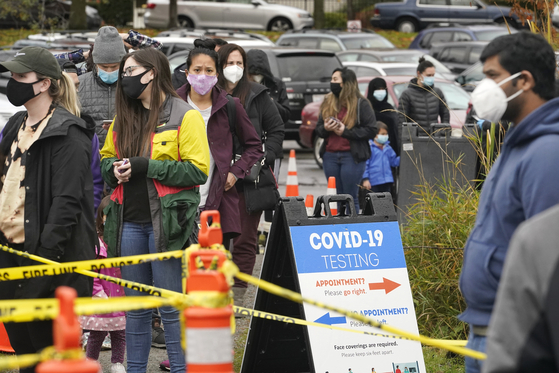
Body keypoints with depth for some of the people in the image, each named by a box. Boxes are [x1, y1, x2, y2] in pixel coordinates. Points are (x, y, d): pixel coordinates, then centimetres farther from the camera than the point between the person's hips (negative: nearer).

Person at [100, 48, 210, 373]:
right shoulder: (123, 118, 14)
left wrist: (146, 167, -18)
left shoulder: (185, 116, -6)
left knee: (171, 307, -2)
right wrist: (115, 169, -2)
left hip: (167, 221, -6)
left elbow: (198, 171, -12)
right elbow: (106, 157, 23)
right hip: (130, 221, 6)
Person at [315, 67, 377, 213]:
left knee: (350, 198, -2)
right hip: (330, 155, 5)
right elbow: (318, 129, 17)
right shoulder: (328, 102, 13)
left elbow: (371, 131, -8)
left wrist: (346, 131, -14)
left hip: (351, 156, -5)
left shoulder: (361, 104, -3)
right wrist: (325, 128, -7)